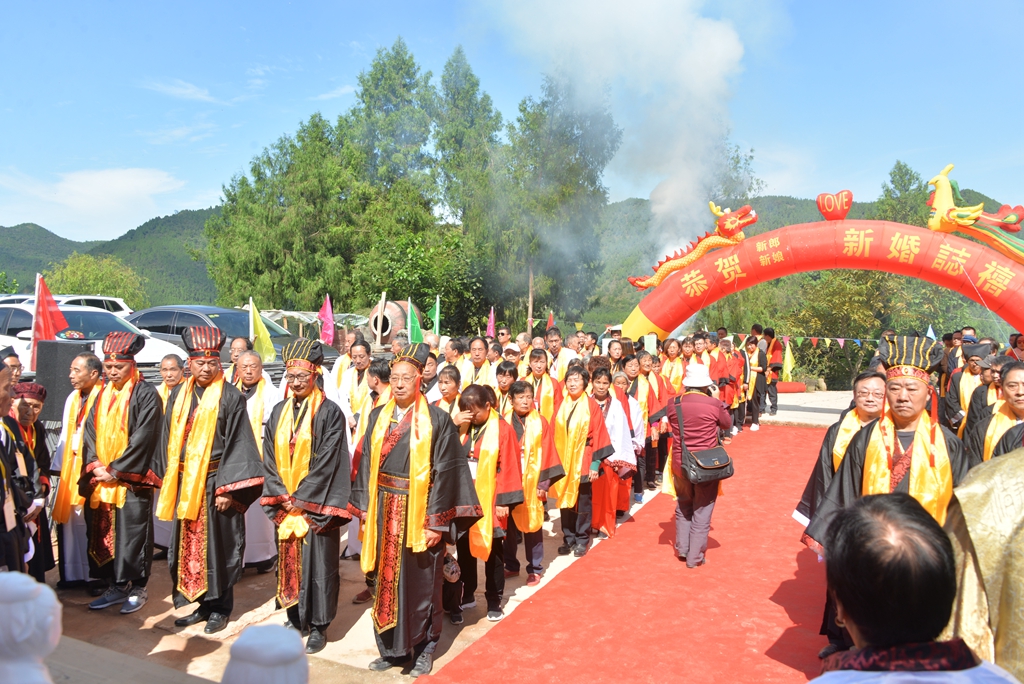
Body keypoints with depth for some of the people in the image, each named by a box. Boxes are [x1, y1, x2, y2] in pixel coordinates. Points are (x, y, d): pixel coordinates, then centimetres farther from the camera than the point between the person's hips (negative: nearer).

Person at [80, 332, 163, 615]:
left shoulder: (146, 395, -8)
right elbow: (90, 431, 11)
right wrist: (94, 465, -4)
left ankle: (136, 588, 12)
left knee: (132, 534, -1)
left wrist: (116, 469, -14)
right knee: (104, 533, 11)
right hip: (100, 478, 6)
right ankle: (116, 587, 23)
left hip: (132, 478, -6)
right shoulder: (102, 394, 13)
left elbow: (143, 438, -14)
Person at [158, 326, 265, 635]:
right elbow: (167, 440, 14)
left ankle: (219, 607, 18)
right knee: (189, 543, 11)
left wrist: (227, 488, -15)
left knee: (216, 545, 3)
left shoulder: (230, 396, -8)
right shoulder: (179, 395, 9)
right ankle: (201, 604, 25)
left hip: (215, 481, -5)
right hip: (183, 483, 5)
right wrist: (170, 481, 9)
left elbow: (239, 443, -11)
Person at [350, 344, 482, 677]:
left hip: (419, 512, -4)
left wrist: (436, 522, -14)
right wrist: (364, 506, 5)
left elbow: (445, 471, -11)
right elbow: (367, 463, 9)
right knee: (387, 580, 13)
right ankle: (392, 647, 30)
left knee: (420, 582, 8)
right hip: (385, 510, 4)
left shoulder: (437, 419, -9)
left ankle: (423, 649, 26)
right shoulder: (378, 416, 5)